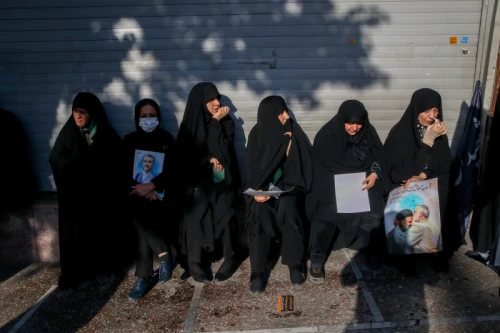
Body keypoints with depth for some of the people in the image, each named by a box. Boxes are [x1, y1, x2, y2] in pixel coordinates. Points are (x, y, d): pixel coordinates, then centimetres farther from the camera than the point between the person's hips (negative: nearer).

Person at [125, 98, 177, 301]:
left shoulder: (167, 139, 5)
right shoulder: (129, 140, 9)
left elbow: (171, 170, -3)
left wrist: (151, 186, -18)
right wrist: (139, 189, -14)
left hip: (158, 194, -2)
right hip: (137, 194, 2)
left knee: (145, 229, -18)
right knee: (143, 220, -21)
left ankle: (143, 278, -6)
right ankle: (165, 255, -4)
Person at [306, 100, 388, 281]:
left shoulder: (368, 133, 1)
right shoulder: (326, 136, -10)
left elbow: (379, 157, 6)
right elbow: (321, 168, -8)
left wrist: (375, 174, -14)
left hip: (363, 184, 4)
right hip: (333, 185, -3)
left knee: (373, 213, -17)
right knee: (327, 213, -25)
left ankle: (375, 252, 8)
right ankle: (317, 259, -10)